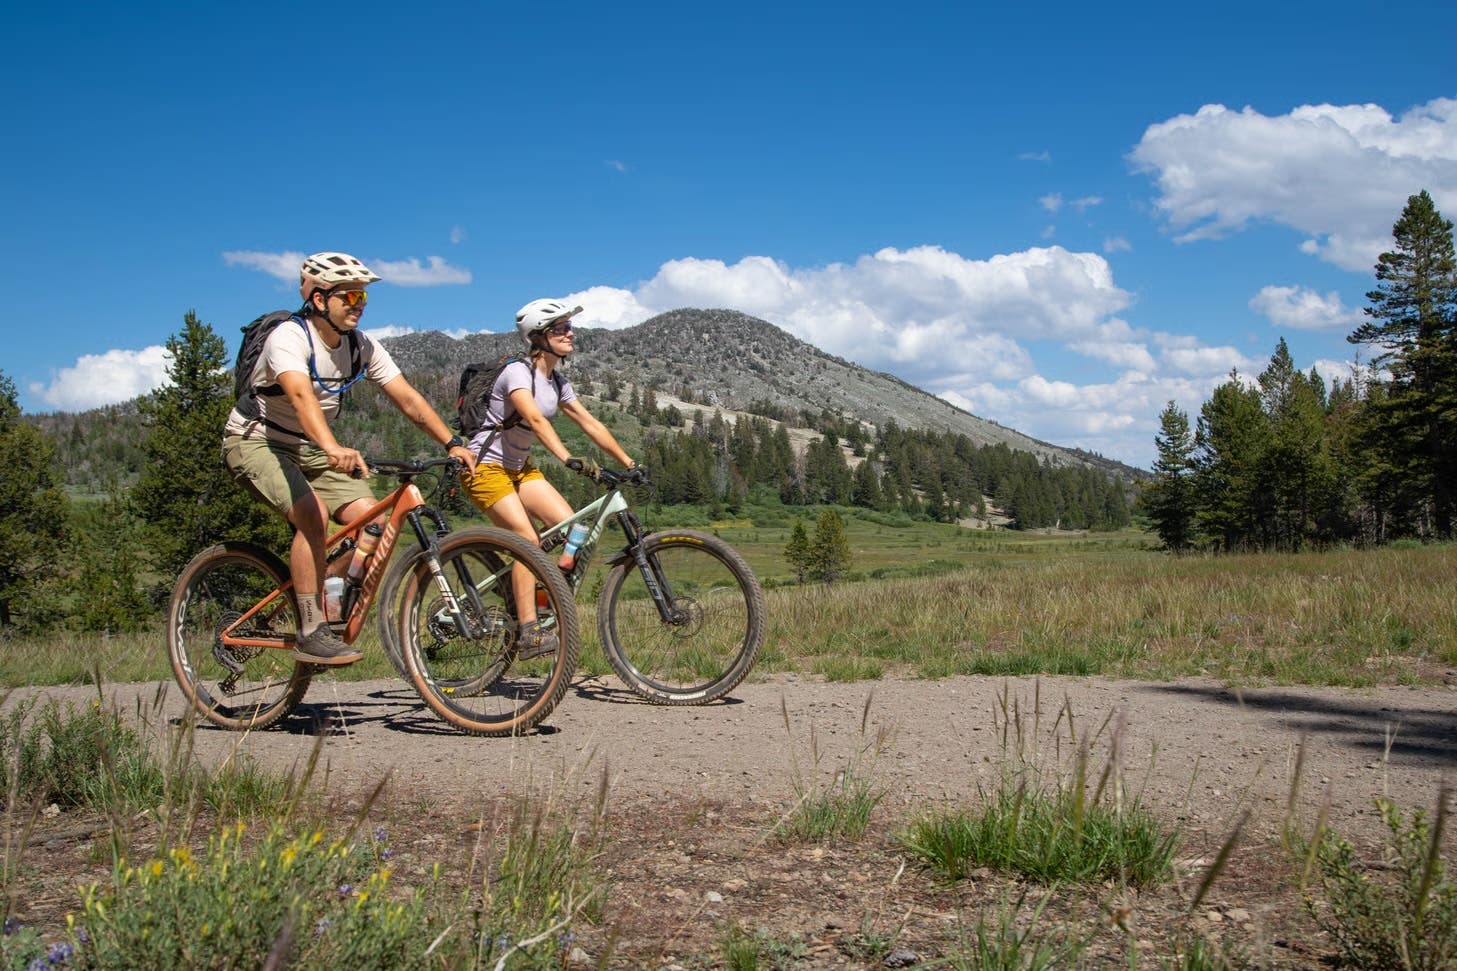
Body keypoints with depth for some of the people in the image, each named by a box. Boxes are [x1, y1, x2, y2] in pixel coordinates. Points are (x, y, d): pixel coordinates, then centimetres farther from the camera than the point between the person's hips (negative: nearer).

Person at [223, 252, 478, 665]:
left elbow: (407, 398, -7)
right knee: (313, 514, -30)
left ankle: (328, 606, 4)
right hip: (254, 442, -7)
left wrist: (453, 443, -19)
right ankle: (310, 632, -23)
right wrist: (333, 449, -60)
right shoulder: (289, 338, -24)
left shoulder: (363, 347, -4)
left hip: (307, 448, 7)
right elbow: (301, 396, -43)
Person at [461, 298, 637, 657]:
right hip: (485, 466, -8)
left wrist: (629, 463, 0)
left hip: (520, 468, 8)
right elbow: (536, 420, -34)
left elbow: (591, 424, 6)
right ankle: (528, 633, -18)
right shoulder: (517, 372, -19)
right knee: (528, 541, -21)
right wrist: (569, 459, -47)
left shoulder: (557, 383, 7)